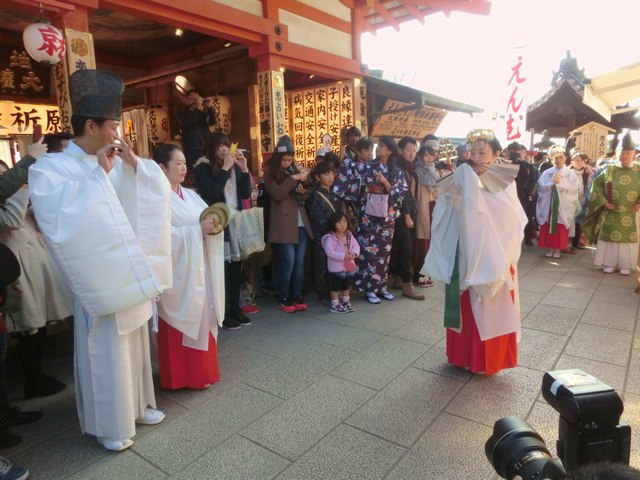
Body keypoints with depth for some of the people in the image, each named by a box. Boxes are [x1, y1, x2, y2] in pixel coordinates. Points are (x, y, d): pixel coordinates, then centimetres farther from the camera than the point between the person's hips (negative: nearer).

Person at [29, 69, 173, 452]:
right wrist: (100, 173, -22)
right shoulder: (49, 168, -10)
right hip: (99, 281, -6)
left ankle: (137, 404, 37)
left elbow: (158, 193, 6)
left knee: (135, 346, 18)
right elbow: (62, 220, -26)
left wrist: (133, 164, -8)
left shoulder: (116, 164, 7)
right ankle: (111, 425, 25)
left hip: (132, 274, 6)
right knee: (106, 353, 6)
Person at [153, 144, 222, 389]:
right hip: (178, 271, -8)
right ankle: (182, 376, 17)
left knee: (202, 317, 14)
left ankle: (201, 370, 30)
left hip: (199, 268, 8)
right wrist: (198, 229, -22)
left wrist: (213, 224, -9)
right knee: (182, 322, 1)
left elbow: (207, 217, 13)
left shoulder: (190, 195, 14)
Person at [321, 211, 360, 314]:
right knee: (335, 286, 4)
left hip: (348, 266, 7)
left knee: (345, 285, 21)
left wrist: (354, 253, -17)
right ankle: (335, 305, 15)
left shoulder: (349, 235, 2)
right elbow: (330, 252, -28)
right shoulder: (330, 238, -20)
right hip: (336, 268, -7)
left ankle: (346, 302, 36)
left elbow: (356, 245, 4)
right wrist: (343, 256, -30)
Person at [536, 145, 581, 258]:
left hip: (563, 206, -1)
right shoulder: (547, 172, 6)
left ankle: (557, 249, 9)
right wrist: (552, 183, -16)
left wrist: (561, 182, -14)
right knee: (548, 227, 2)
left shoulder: (570, 173, 3)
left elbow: (575, 188, -7)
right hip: (549, 205, 1)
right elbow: (541, 187, -2)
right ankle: (550, 248, 11)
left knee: (561, 229, 1)